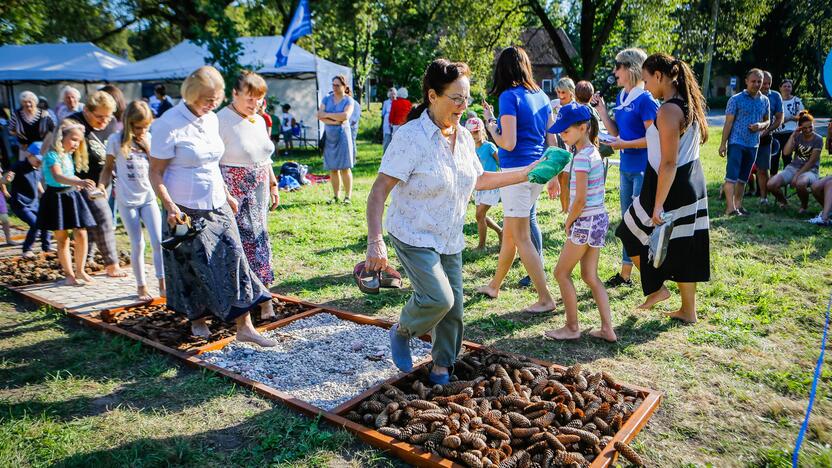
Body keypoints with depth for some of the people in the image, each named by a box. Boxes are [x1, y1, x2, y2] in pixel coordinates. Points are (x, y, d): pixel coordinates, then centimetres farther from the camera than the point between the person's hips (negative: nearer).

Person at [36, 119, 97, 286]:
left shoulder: (68, 155, 10)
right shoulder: (52, 155, -15)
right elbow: (57, 177, -32)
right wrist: (78, 182, -46)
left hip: (72, 196, 7)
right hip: (56, 198, -7)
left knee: (81, 235, 1)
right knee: (62, 239, 2)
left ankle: (80, 271, 14)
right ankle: (69, 274, 12)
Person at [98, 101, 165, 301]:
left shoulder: (149, 139, 2)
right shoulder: (116, 140, -5)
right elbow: (108, 167, 2)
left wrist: (147, 145, -8)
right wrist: (101, 185, -10)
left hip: (148, 196, 2)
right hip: (127, 199, -2)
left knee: (158, 241, -5)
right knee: (138, 245, 2)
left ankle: (162, 283, 3)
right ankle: (141, 286, 16)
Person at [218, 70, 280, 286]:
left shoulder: (259, 120, 11)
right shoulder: (221, 120, -12)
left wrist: (273, 185, 19)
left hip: (258, 195, 7)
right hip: (234, 195, -7)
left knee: (258, 239, 12)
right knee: (239, 243, -4)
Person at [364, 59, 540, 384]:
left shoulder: (463, 136, 2)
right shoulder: (411, 136, -20)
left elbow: (478, 179, 16)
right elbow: (380, 189, -21)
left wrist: (525, 174, 11)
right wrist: (375, 242, -29)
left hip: (450, 239, 7)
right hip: (414, 236, -6)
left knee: (453, 306, 9)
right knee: (439, 298, -21)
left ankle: (442, 367, 32)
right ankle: (401, 333, 12)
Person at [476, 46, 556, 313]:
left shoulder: (509, 96, -12)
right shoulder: (541, 96, 11)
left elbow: (508, 143, -18)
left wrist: (490, 124, -1)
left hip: (517, 171, -8)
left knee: (521, 237, 0)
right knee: (509, 232, 18)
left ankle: (545, 299, 4)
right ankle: (494, 286, 33)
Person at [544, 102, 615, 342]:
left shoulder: (582, 156, -19)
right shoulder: (593, 151, 11)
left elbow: (580, 199, -21)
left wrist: (568, 222, -6)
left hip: (586, 222, -9)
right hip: (598, 219, 9)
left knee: (561, 273, 4)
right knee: (590, 276, 14)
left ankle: (572, 327, 14)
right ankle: (607, 329, 15)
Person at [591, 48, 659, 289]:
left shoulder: (646, 100, -15)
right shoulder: (621, 97, 10)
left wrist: (624, 144, -20)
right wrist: (601, 109, 5)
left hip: (643, 169, -8)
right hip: (626, 168, 9)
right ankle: (625, 274, 24)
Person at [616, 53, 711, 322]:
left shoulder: (669, 110, -19)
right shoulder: (689, 105, 9)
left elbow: (669, 163, -23)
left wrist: (658, 205, -21)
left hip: (672, 187, -9)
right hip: (693, 185, 9)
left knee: (633, 235, 11)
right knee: (683, 248, 14)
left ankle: (657, 288, 18)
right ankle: (688, 310, 23)